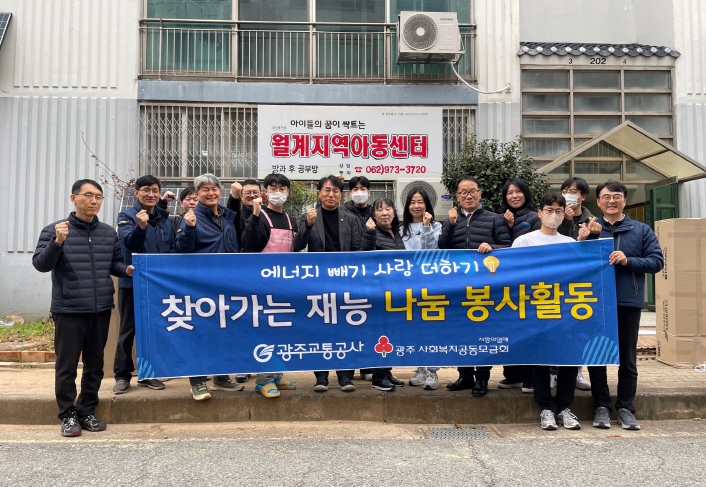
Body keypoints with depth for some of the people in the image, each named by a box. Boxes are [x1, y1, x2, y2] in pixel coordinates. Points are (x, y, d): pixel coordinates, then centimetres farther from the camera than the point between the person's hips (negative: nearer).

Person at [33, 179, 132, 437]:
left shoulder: (109, 233, 8)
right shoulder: (54, 230, -3)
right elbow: (40, 264, -8)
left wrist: (127, 270, -7)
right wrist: (57, 242, -24)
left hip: (101, 309, 4)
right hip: (68, 310, -4)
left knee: (95, 363, 12)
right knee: (67, 365, 4)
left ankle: (87, 411, 25)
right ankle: (68, 415, 18)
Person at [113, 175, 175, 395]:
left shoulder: (165, 218, 8)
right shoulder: (127, 215, -4)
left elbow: (173, 248, 13)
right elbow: (129, 242, -22)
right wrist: (140, 226, -39)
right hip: (132, 281, -4)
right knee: (128, 329, 4)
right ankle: (122, 375, 14)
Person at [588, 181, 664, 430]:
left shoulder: (642, 230, 6)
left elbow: (657, 261, 1)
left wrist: (628, 261, -14)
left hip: (629, 302, 1)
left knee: (627, 358, 8)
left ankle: (625, 408, 19)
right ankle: (601, 406, 17)